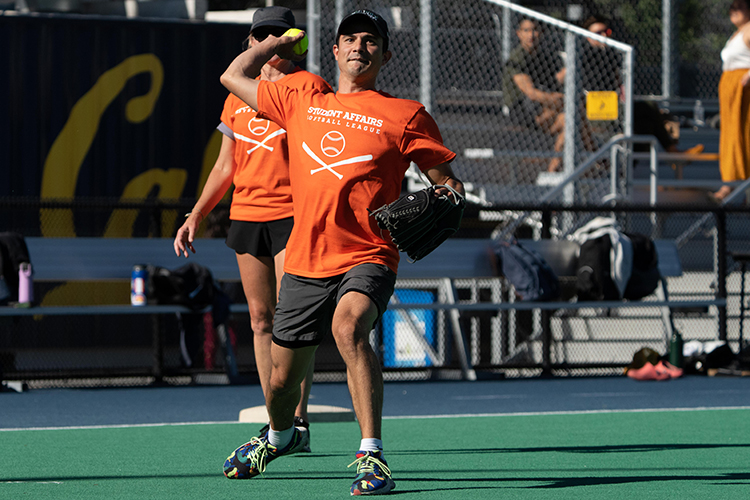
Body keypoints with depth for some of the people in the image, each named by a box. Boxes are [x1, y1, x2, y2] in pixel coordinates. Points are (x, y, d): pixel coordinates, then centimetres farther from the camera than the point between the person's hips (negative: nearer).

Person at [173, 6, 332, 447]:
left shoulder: (310, 87, 1)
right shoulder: (238, 97, 16)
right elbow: (225, 167, 22)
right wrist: (196, 216, 14)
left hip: (294, 214, -5)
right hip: (246, 213, 5)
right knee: (261, 319, 5)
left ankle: (298, 421, -10)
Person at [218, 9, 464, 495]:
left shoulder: (405, 114, 3)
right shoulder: (301, 104, 15)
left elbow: (447, 181, 5)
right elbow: (234, 76, 26)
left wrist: (447, 197, -16)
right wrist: (279, 42, 32)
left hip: (368, 258, -4)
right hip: (304, 262, 5)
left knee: (349, 326, -36)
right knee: (282, 378, 12)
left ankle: (372, 455, -36)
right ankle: (280, 436, 48)